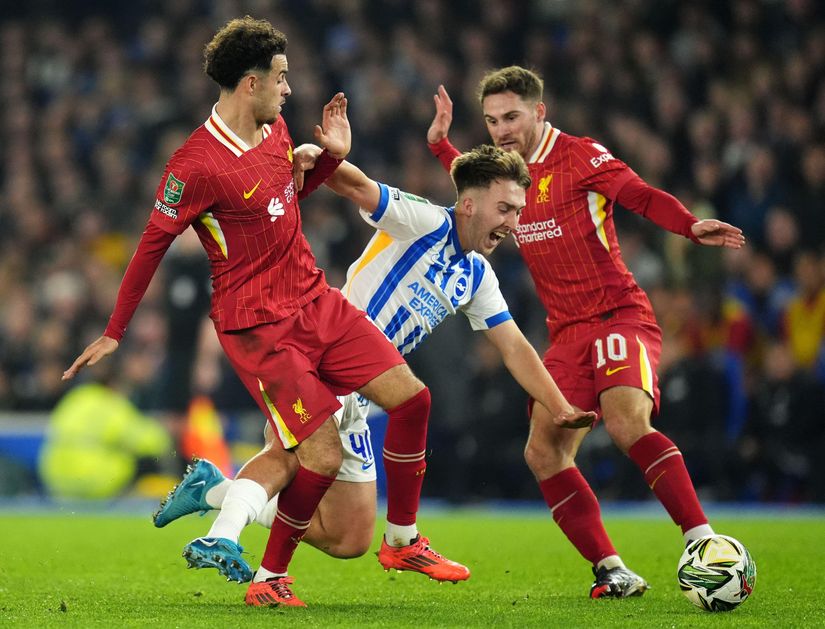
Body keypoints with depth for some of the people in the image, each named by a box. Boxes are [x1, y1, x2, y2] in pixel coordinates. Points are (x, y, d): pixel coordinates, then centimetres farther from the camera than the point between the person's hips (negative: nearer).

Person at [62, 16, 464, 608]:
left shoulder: (276, 130, 6)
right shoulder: (196, 164, -18)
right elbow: (153, 245, -9)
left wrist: (332, 155, 8)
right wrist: (114, 334, -3)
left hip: (317, 301, 8)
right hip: (258, 325, -8)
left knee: (411, 397, 0)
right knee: (323, 455, -13)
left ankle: (404, 541, 14)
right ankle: (273, 576, 8)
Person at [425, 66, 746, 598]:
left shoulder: (580, 156, -5)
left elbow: (644, 197, -9)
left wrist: (693, 227, -26)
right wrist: (440, 143, 29)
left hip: (620, 315, -7)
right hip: (567, 334, 7)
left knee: (626, 420, -30)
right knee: (544, 451, -9)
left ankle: (703, 540, -29)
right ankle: (610, 569, -6)